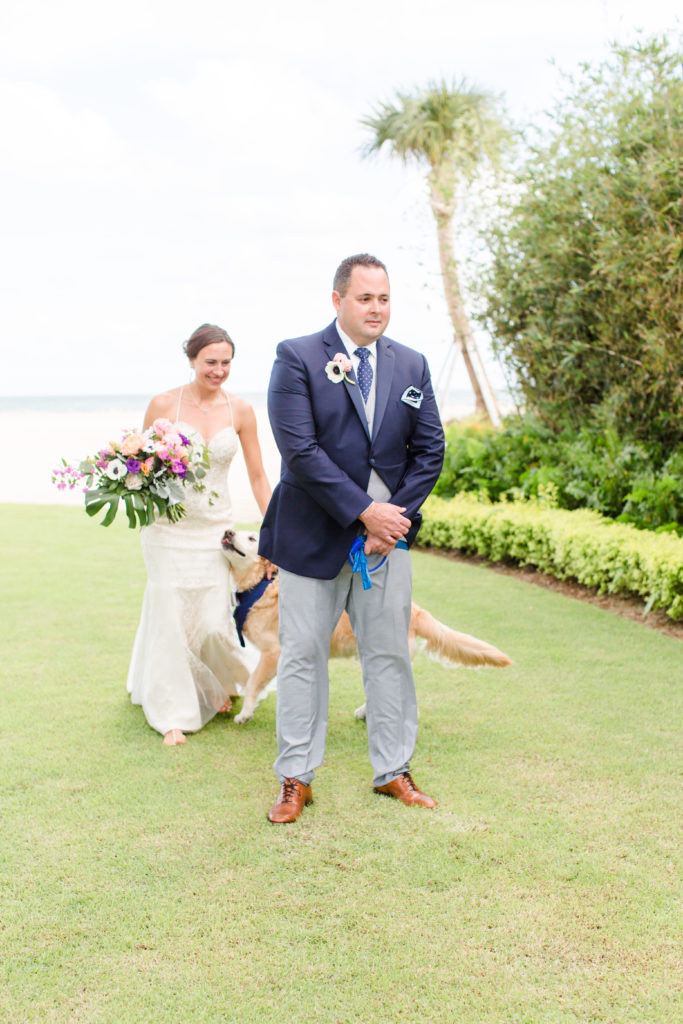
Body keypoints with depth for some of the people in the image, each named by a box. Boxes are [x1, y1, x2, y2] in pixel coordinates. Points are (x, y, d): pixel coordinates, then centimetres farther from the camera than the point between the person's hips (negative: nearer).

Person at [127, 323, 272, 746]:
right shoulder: (164, 405, -6)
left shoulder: (240, 410, -1)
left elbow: (258, 476, 4)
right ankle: (174, 714, 16)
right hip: (169, 526, -1)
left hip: (216, 528, 1)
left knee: (214, 623, -3)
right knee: (171, 618, 1)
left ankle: (221, 682, 31)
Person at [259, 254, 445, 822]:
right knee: (303, 654, 3)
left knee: (390, 653, 9)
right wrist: (364, 512, -16)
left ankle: (394, 770, 23)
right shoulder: (297, 358, -7)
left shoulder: (412, 364, 8)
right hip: (315, 534, -4)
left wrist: (398, 515, -6)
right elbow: (300, 450, -15)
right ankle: (296, 779, 15)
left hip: (388, 529, 4)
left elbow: (430, 449, 7)